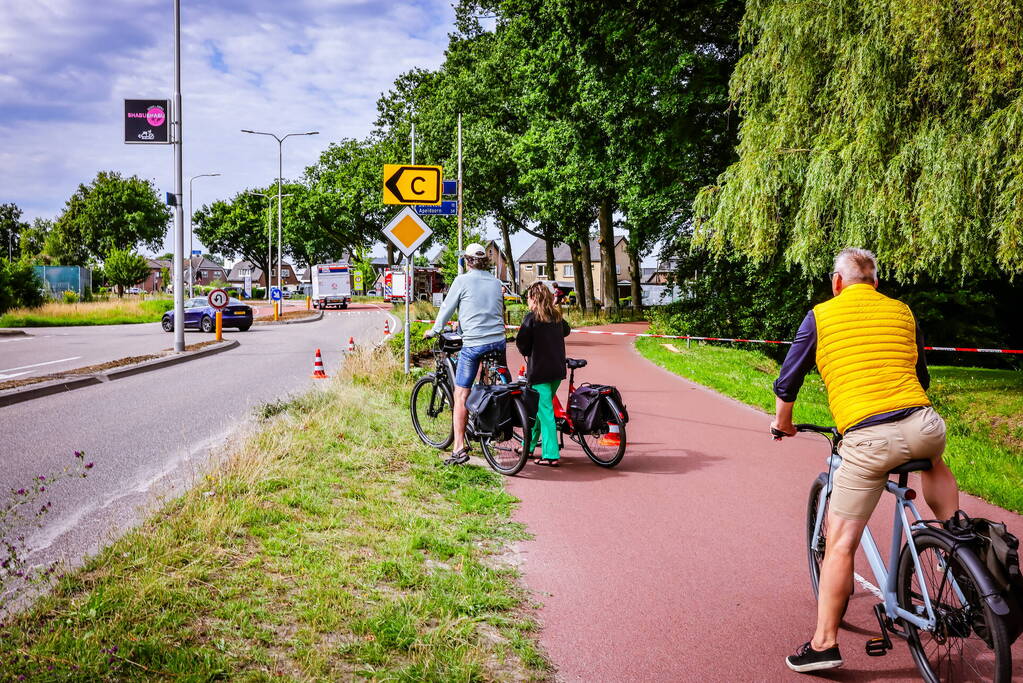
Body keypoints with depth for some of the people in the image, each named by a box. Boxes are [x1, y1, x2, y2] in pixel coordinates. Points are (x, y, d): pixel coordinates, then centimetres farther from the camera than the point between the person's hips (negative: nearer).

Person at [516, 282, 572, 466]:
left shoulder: (532, 317, -11)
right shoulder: (556, 316, 9)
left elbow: (521, 341, -14)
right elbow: (566, 330, 27)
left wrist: (527, 353, 5)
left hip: (539, 369, -7)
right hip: (557, 369, 7)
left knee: (545, 411, -6)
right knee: (538, 408, 19)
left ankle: (551, 455, -8)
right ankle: (528, 445, 30)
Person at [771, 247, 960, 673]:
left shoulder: (821, 315, 9)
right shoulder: (902, 312, 18)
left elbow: (787, 382, 12)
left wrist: (782, 422, 32)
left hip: (866, 439, -3)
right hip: (922, 426, 4)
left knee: (841, 542, 3)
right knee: (934, 464, 40)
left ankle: (824, 643, 5)